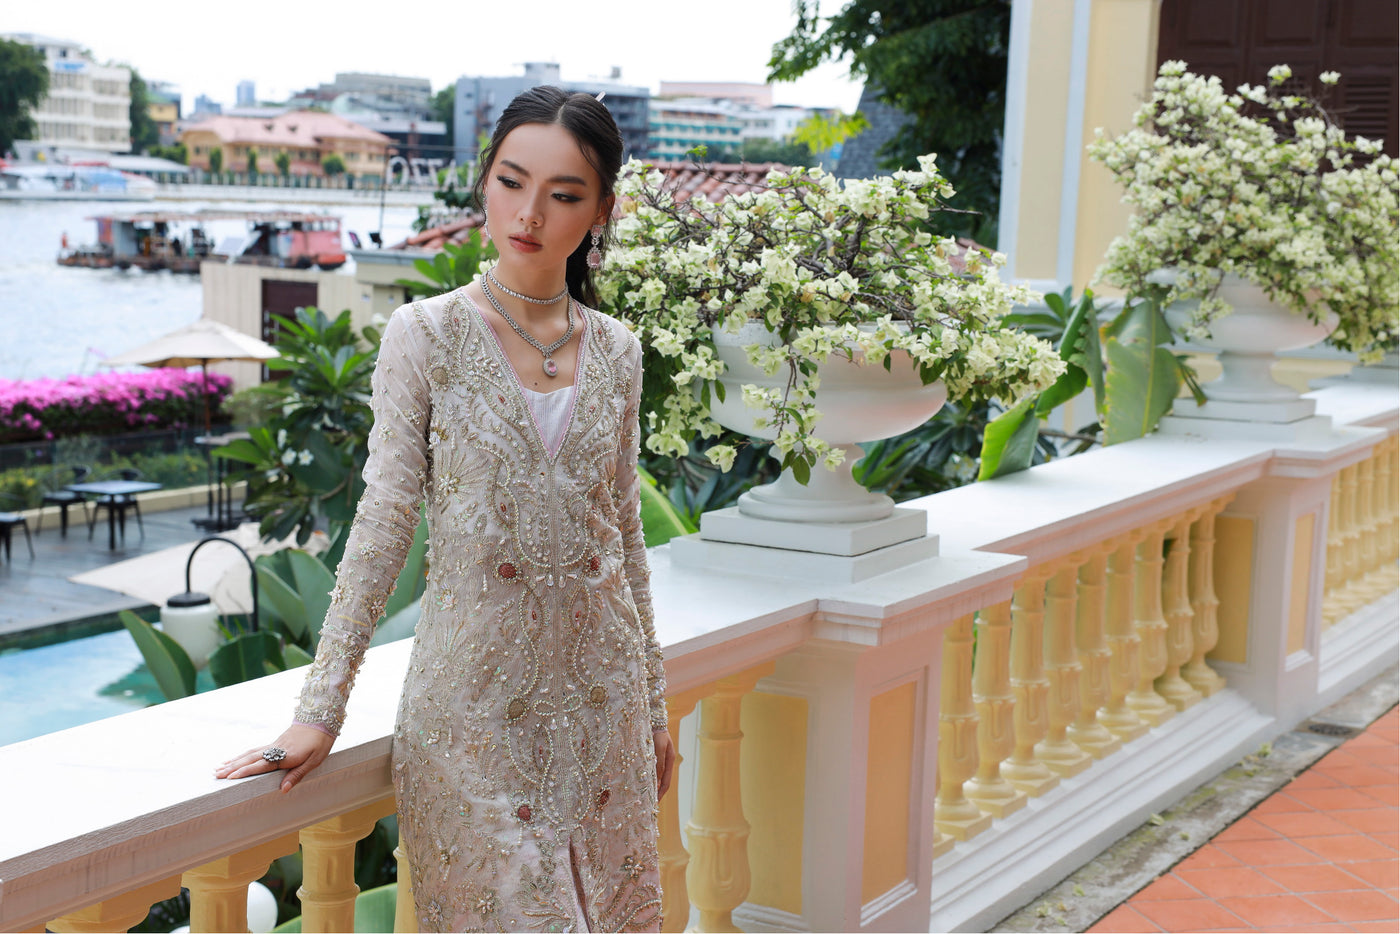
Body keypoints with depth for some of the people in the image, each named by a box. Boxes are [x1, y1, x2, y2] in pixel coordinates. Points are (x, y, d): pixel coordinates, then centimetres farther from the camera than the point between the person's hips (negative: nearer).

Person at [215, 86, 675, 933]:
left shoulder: (616, 351, 4)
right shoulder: (427, 336, -7)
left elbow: (626, 532, 11)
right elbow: (384, 523, -9)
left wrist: (655, 704, 13)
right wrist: (321, 709, -13)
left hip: (600, 688, 4)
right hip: (473, 696, -4)